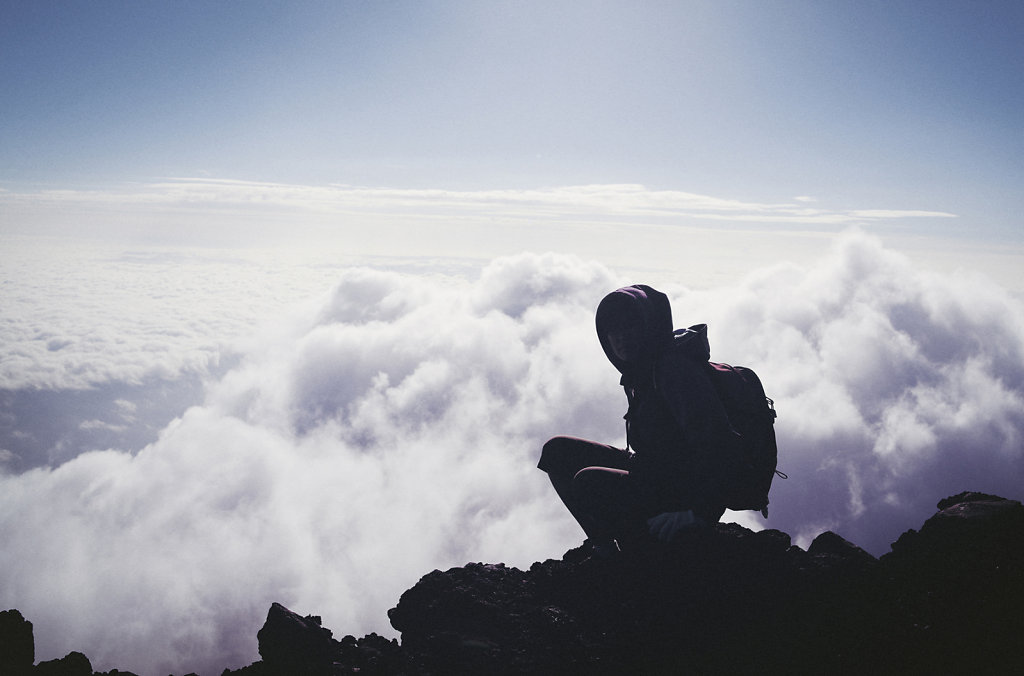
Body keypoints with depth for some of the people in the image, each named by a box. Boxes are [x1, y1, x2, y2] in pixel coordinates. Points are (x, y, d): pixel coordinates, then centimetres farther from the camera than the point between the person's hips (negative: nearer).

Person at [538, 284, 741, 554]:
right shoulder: (639, 372, 7)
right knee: (557, 451, 8)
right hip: (648, 472, 10)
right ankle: (605, 550, 11)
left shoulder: (675, 368, -21)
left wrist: (700, 513, -27)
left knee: (589, 482, -29)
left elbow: (717, 440, -28)